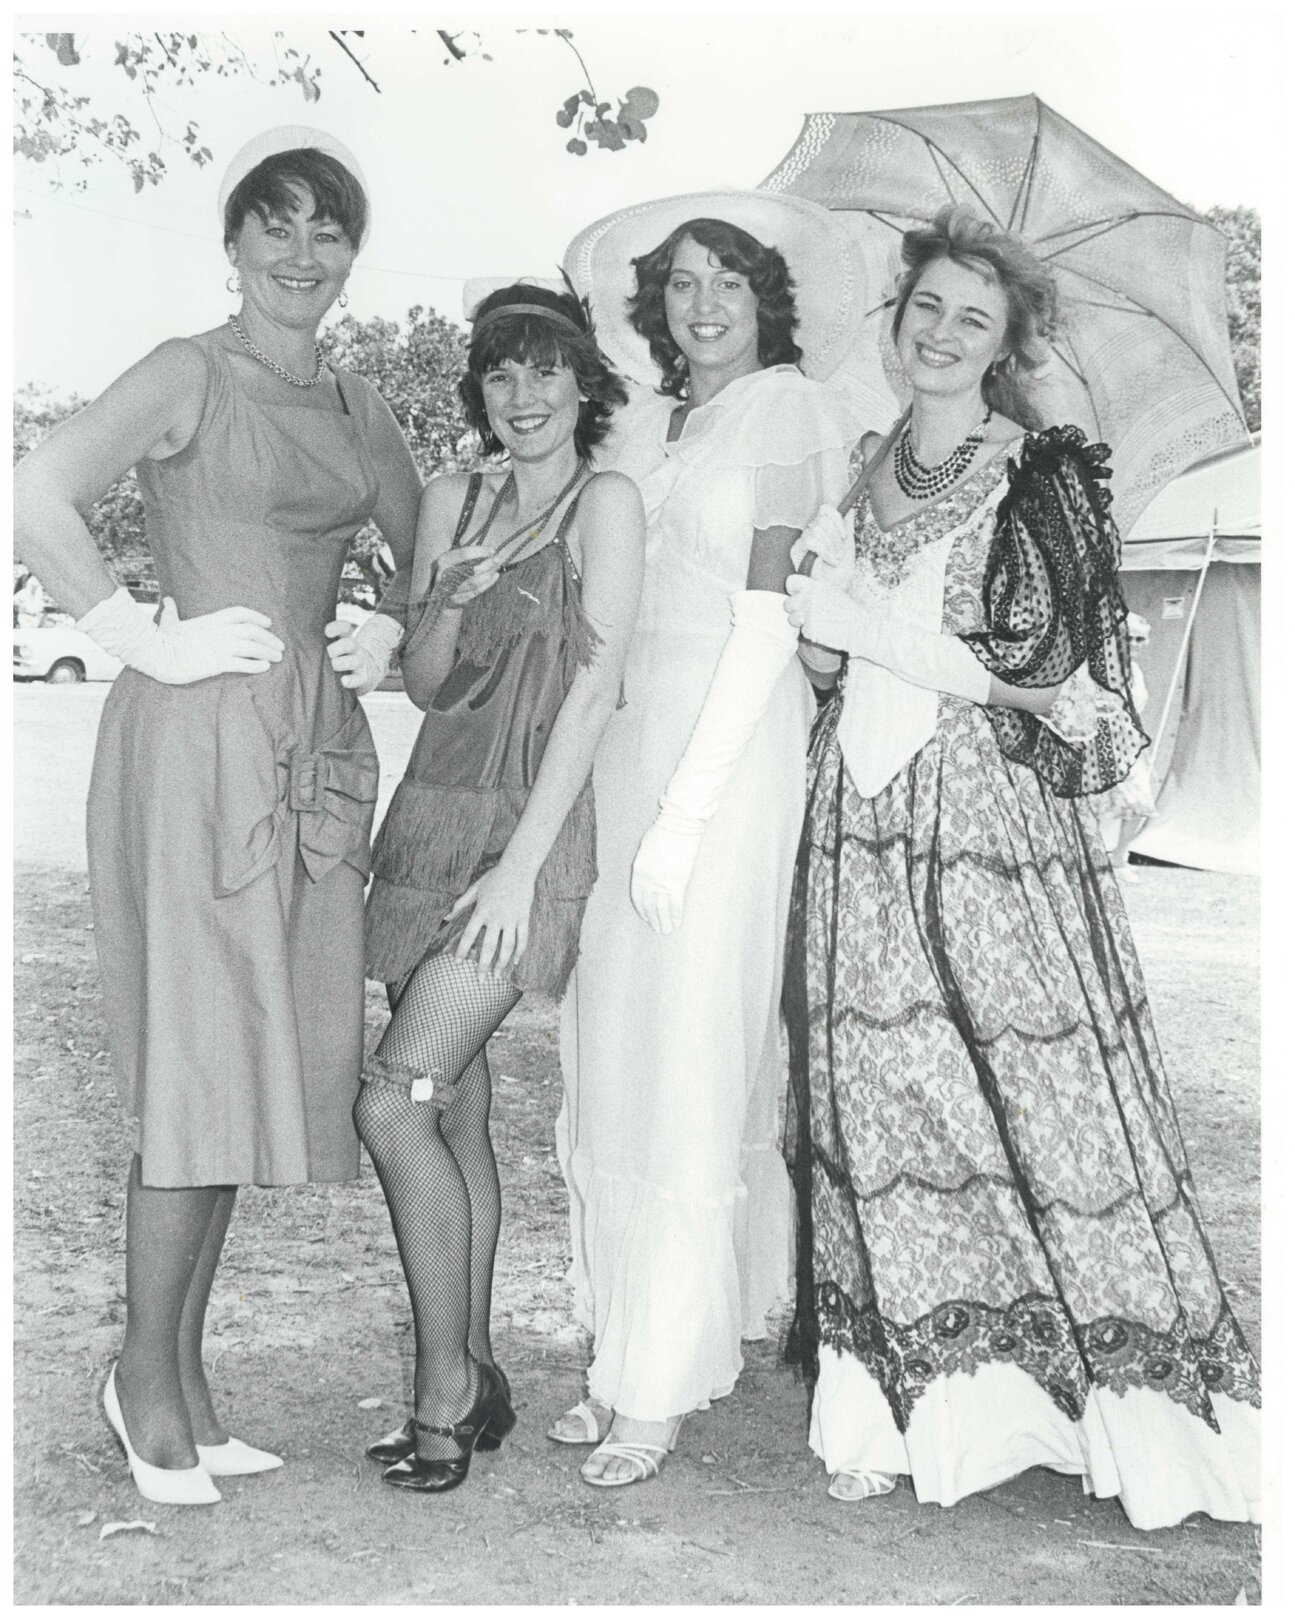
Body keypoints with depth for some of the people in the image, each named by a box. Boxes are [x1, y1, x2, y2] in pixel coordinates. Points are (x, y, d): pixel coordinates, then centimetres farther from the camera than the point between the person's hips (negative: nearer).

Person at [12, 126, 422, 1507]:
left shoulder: (354, 408, 17)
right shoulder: (190, 374, -2)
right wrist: (150, 640, -12)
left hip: (318, 745, 7)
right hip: (202, 735, -6)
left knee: (269, 1054, 8)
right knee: (201, 1055, -5)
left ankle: (182, 1379, 20)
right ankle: (148, 1377, 10)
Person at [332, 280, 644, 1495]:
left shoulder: (606, 501, -4)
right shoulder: (453, 500, 13)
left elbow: (594, 690, -10)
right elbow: (427, 685, 12)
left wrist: (522, 862, -15)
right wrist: (448, 600, -10)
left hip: (530, 827, -6)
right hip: (432, 815, 6)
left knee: (395, 1102, -14)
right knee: (456, 1107, 8)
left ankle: (444, 1393, 0)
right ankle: (471, 1382, 20)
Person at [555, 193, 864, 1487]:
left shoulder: (786, 405, -2)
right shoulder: (646, 423, 17)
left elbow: (771, 616, -11)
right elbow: (607, 612, 15)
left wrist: (683, 807, -15)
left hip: (732, 745, -6)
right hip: (626, 736, 7)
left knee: (690, 1049, -5)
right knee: (609, 1039, 7)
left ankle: (662, 1387, 6)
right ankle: (622, 1351, 20)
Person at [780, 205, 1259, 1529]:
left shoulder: (1045, 474, 0)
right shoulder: (862, 467, 15)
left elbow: (1037, 661, -9)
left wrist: (862, 616, -6)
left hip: (991, 811, -4)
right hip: (864, 818, 5)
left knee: (1032, 1083, -4)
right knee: (877, 1089, 2)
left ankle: (1132, 1402, 8)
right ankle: (910, 1403, 11)